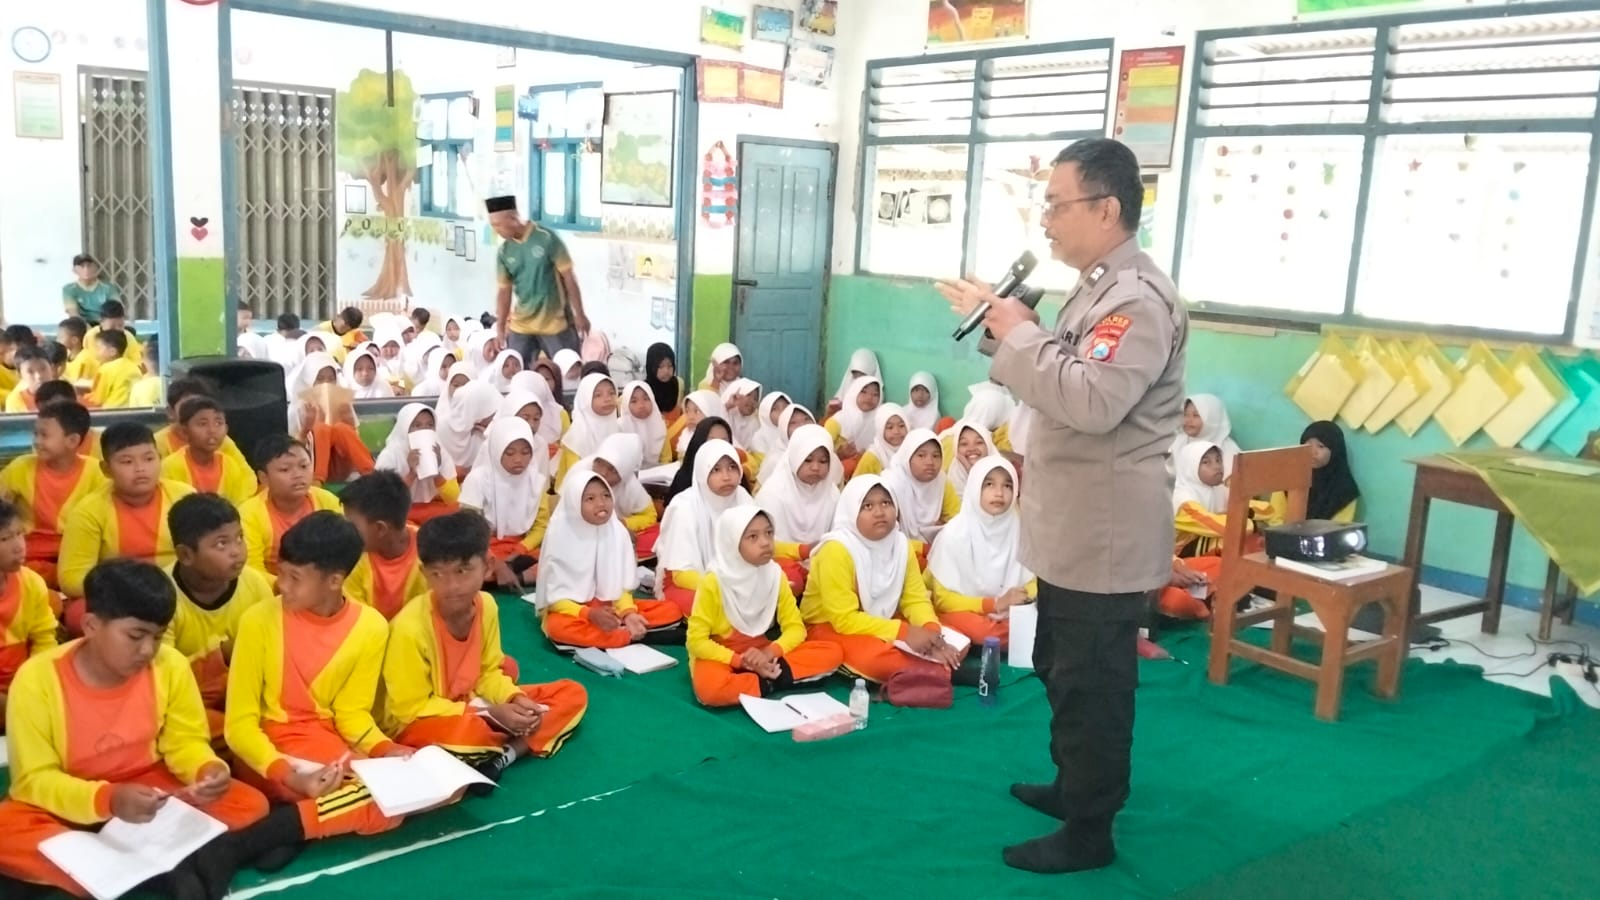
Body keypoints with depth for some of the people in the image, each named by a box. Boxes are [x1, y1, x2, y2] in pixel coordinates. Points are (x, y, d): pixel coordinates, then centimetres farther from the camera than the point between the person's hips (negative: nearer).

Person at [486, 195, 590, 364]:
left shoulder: (547, 239, -11)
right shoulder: (503, 252, 1)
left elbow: (569, 277, -8)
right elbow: (504, 291, 6)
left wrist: (579, 314, -7)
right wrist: (500, 329, 3)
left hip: (555, 323, -4)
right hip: (520, 326, 4)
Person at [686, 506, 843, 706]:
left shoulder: (775, 575, -5)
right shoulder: (713, 582, -17)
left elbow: (795, 628, -3)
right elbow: (696, 640, -16)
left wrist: (769, 652, -22)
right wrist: (741, 661, -24)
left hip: (759, 652, 5)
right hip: (721, 656, -4)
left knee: (833, 652, -12)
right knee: (710, 689, -41)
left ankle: (767, 676, -22)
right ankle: (770, 683, -20)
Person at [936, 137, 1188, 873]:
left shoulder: (1140, 298, -21)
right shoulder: (1100, 287, 13)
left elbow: (1092, 401, -32)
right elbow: (1059, 378, 17)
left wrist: (1021, 332, -21)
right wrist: (1002, 320, 7)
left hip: (1107, 531, -11)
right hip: (1075, 523, 11)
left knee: (1091, 682, 3)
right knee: (1061, 668, 24)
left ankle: (1089, 832, 18)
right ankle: (1074, 784, 42)